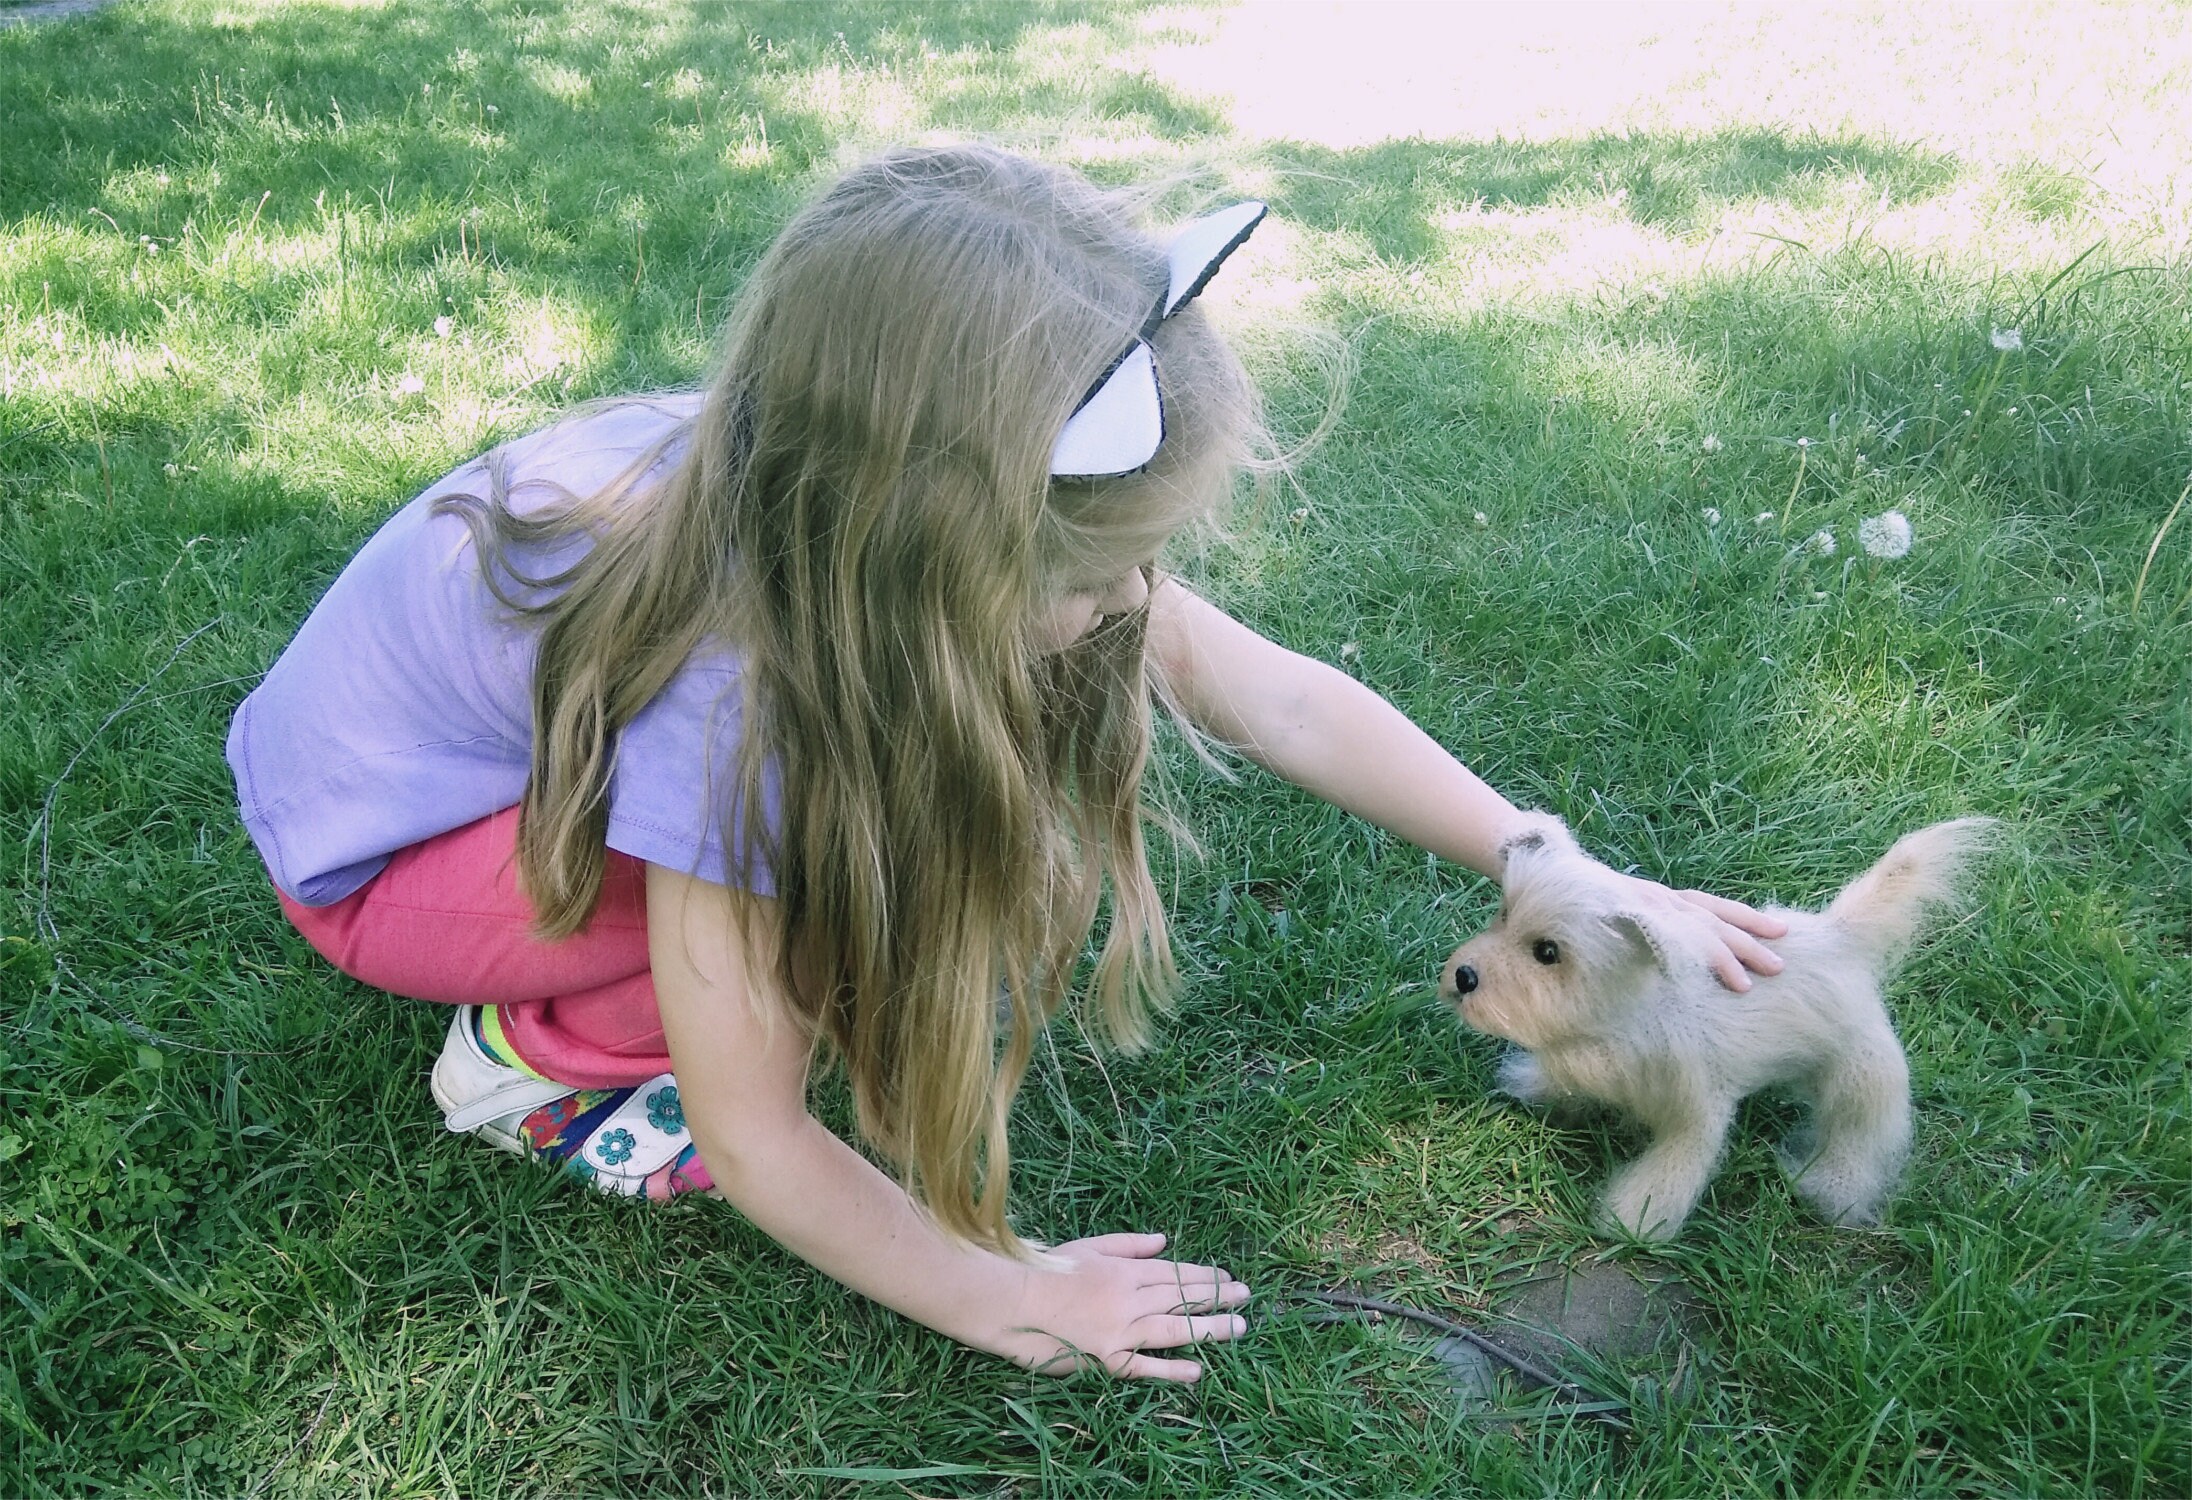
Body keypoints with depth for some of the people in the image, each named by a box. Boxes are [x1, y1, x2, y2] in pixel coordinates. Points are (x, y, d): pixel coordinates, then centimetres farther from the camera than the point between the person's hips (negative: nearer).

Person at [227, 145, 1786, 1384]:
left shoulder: (917, 522, -23)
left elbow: (1277, 698, -15)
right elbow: (753, 1138, -29)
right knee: (844, 874, -27)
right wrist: (1005, 1302, -20)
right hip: (376, 836, -6)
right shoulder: (727, 686, -39)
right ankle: (536, 1053, -3)